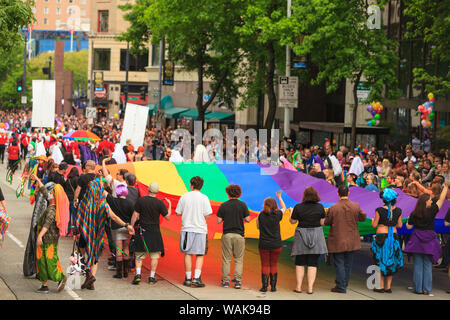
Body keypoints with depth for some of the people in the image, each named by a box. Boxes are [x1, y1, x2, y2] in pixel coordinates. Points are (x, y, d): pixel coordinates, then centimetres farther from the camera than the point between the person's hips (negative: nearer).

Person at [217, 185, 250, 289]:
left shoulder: (223, 206, -1)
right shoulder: (242, 205, -2)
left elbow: (218, 221, -3)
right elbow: (247, 219, -4)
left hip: (227, 234, 0)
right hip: (239, 234, 0)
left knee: (226, 259, 7)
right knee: (239, 259, 6)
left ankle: (226, 281, 6)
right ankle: (238, 281, -1)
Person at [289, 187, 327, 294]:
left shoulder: (298, 207, -8)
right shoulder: (320, 207, -5)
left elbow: (293, 221, 0)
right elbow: (322, 222, 0)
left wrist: (291, 216, 20)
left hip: (302, 236, -1)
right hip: (316, 235, 1)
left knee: (300, 263, 10)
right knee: (312, 263, 4)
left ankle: (298, 287, 8)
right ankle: (310, 288, 1)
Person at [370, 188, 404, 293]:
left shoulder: (379, 210, -11)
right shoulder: (398, 210, -2)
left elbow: (374, 225, -6)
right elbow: (399, 225, 5)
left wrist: (373, 220, 15)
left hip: (381, 236, -3)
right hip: (394, 237, 3)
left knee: (380, 262, 7)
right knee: (391, 262, 12)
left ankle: (381, 286, 7)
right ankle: (388, 287, 13)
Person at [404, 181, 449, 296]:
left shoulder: (414, 214, -4)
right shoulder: (432, 211, -8)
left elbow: (409, 226, 1)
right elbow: (441, 199, -4)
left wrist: (408, 221, 22)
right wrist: (446, 186, 2)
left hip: (417, 240, 1)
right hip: (429, 240, -1)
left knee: (418, 265, 5)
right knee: (427, 265, 6)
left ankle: (418, 288, 6)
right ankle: (426, 289, 6)